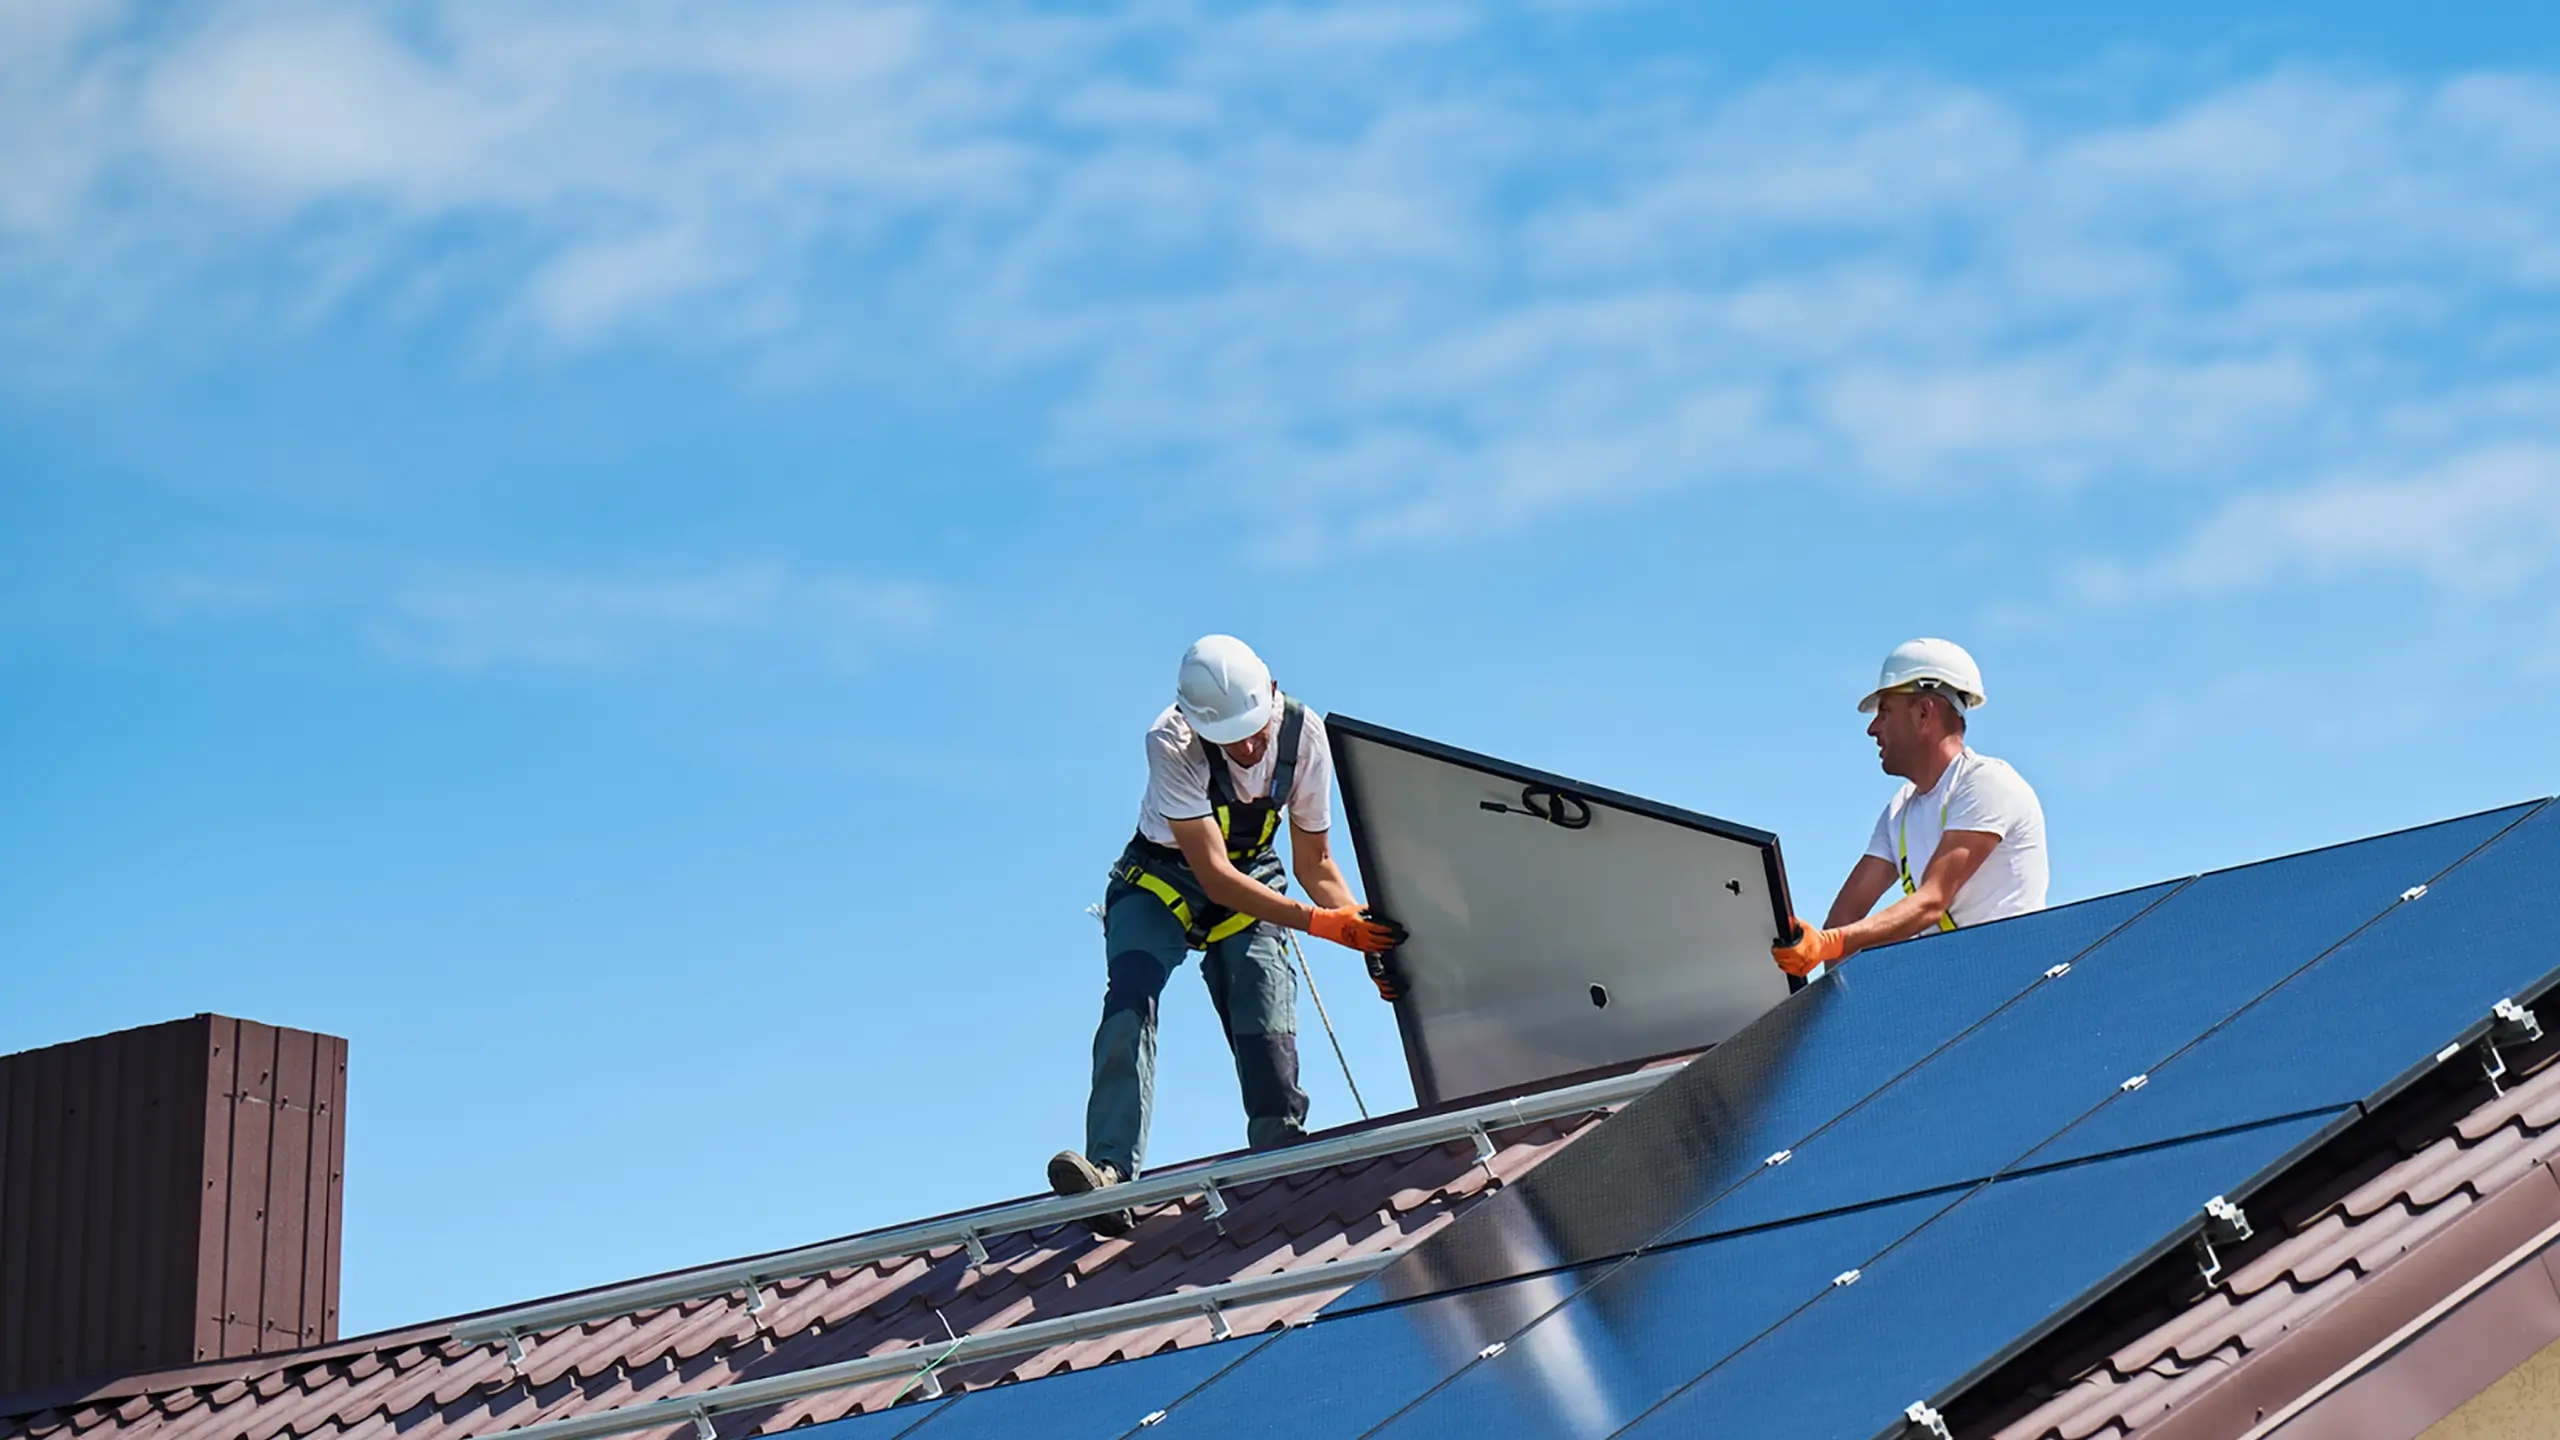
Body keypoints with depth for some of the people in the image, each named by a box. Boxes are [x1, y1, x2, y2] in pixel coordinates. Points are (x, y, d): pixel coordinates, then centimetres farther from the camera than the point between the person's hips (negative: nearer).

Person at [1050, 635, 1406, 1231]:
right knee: (1130, 996, -26)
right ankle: (1111, 1171, -36)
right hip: (1163, 880, -3)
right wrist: (1320, 922, -41)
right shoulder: (1171, 743, -32)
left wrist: (1363, 929, -21)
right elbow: (1213, 875, -34)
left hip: (1253, 879, 3)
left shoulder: (1302, 733, -19)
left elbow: (1314, 861, -5)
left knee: (1267, 1028, -18)